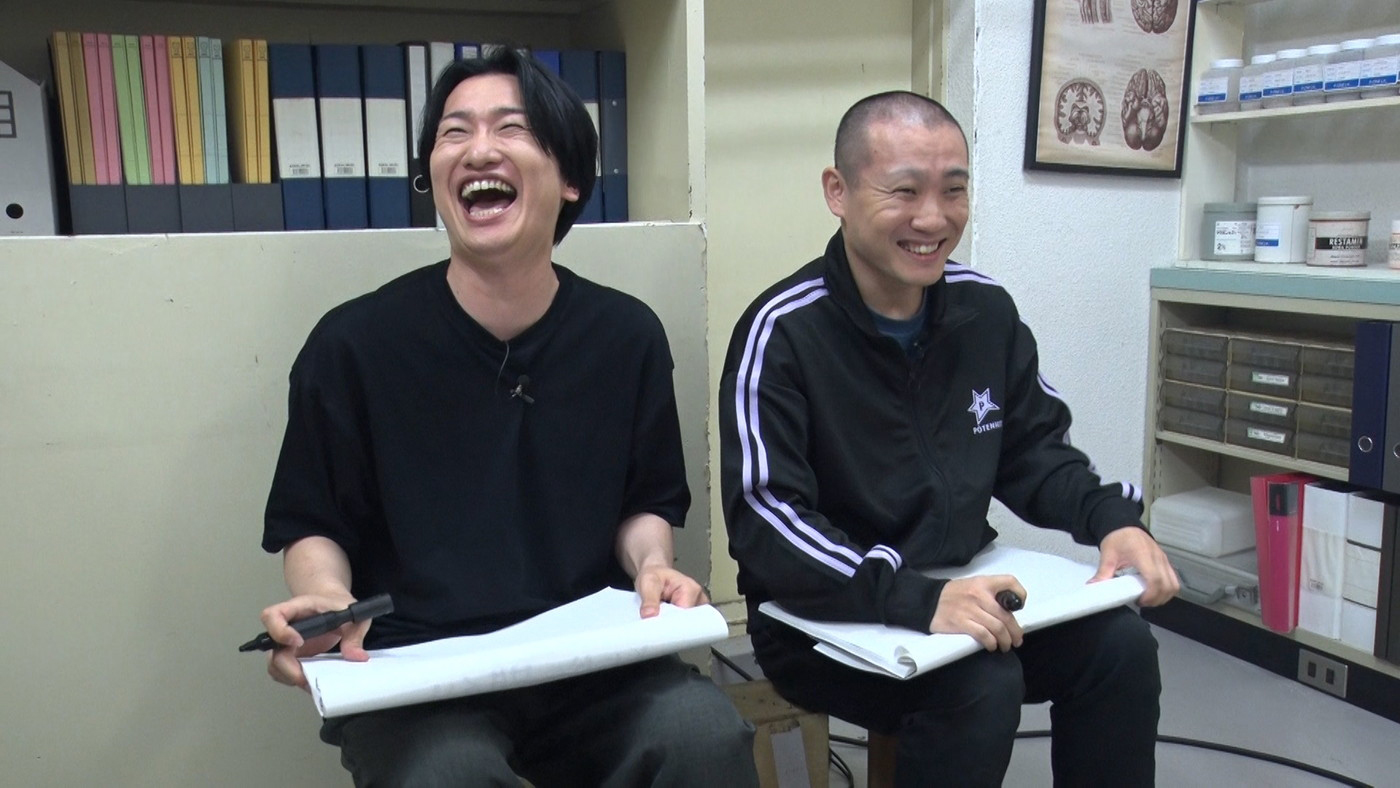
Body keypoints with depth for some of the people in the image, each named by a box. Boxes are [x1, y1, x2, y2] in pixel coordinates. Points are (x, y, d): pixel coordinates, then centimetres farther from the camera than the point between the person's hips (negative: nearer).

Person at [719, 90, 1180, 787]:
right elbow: (764, 522, -25)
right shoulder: (783, 332, -17)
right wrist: (917, 600, -37)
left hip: (961, 593, 6)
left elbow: (1032, 451, 12)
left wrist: (1111, 518, -9)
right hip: (823, 619, -5)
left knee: (1121, 645, -14)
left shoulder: (986, 309, 2)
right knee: (980, 684, -29)